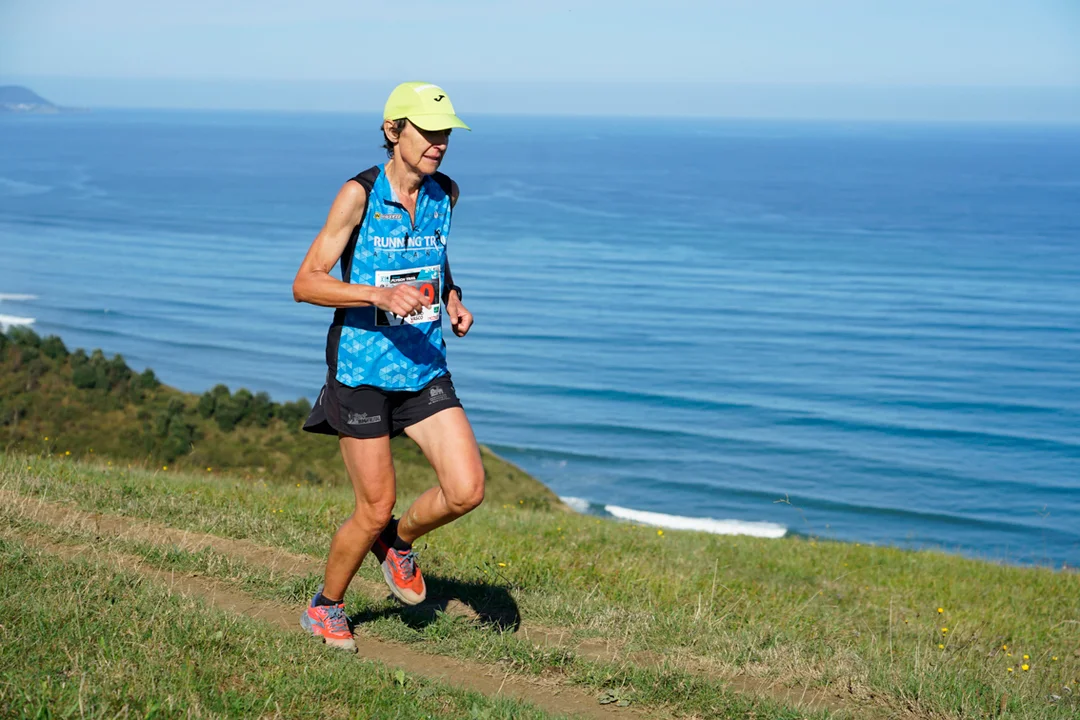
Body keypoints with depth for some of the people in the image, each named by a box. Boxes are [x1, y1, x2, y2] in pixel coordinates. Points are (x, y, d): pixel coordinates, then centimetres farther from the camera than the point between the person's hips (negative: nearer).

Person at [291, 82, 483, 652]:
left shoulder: (445, 194, 4)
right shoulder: (359, 195, -13)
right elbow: (305, 284, -15)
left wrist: (454, 301, 5)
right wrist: (379, 293, -28)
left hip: (425, 370, 5)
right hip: (362, 371, -5)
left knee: (466, 490, -8)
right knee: (375, 508, 1)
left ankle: (399, 541, 24)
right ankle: (324, 609, 27)